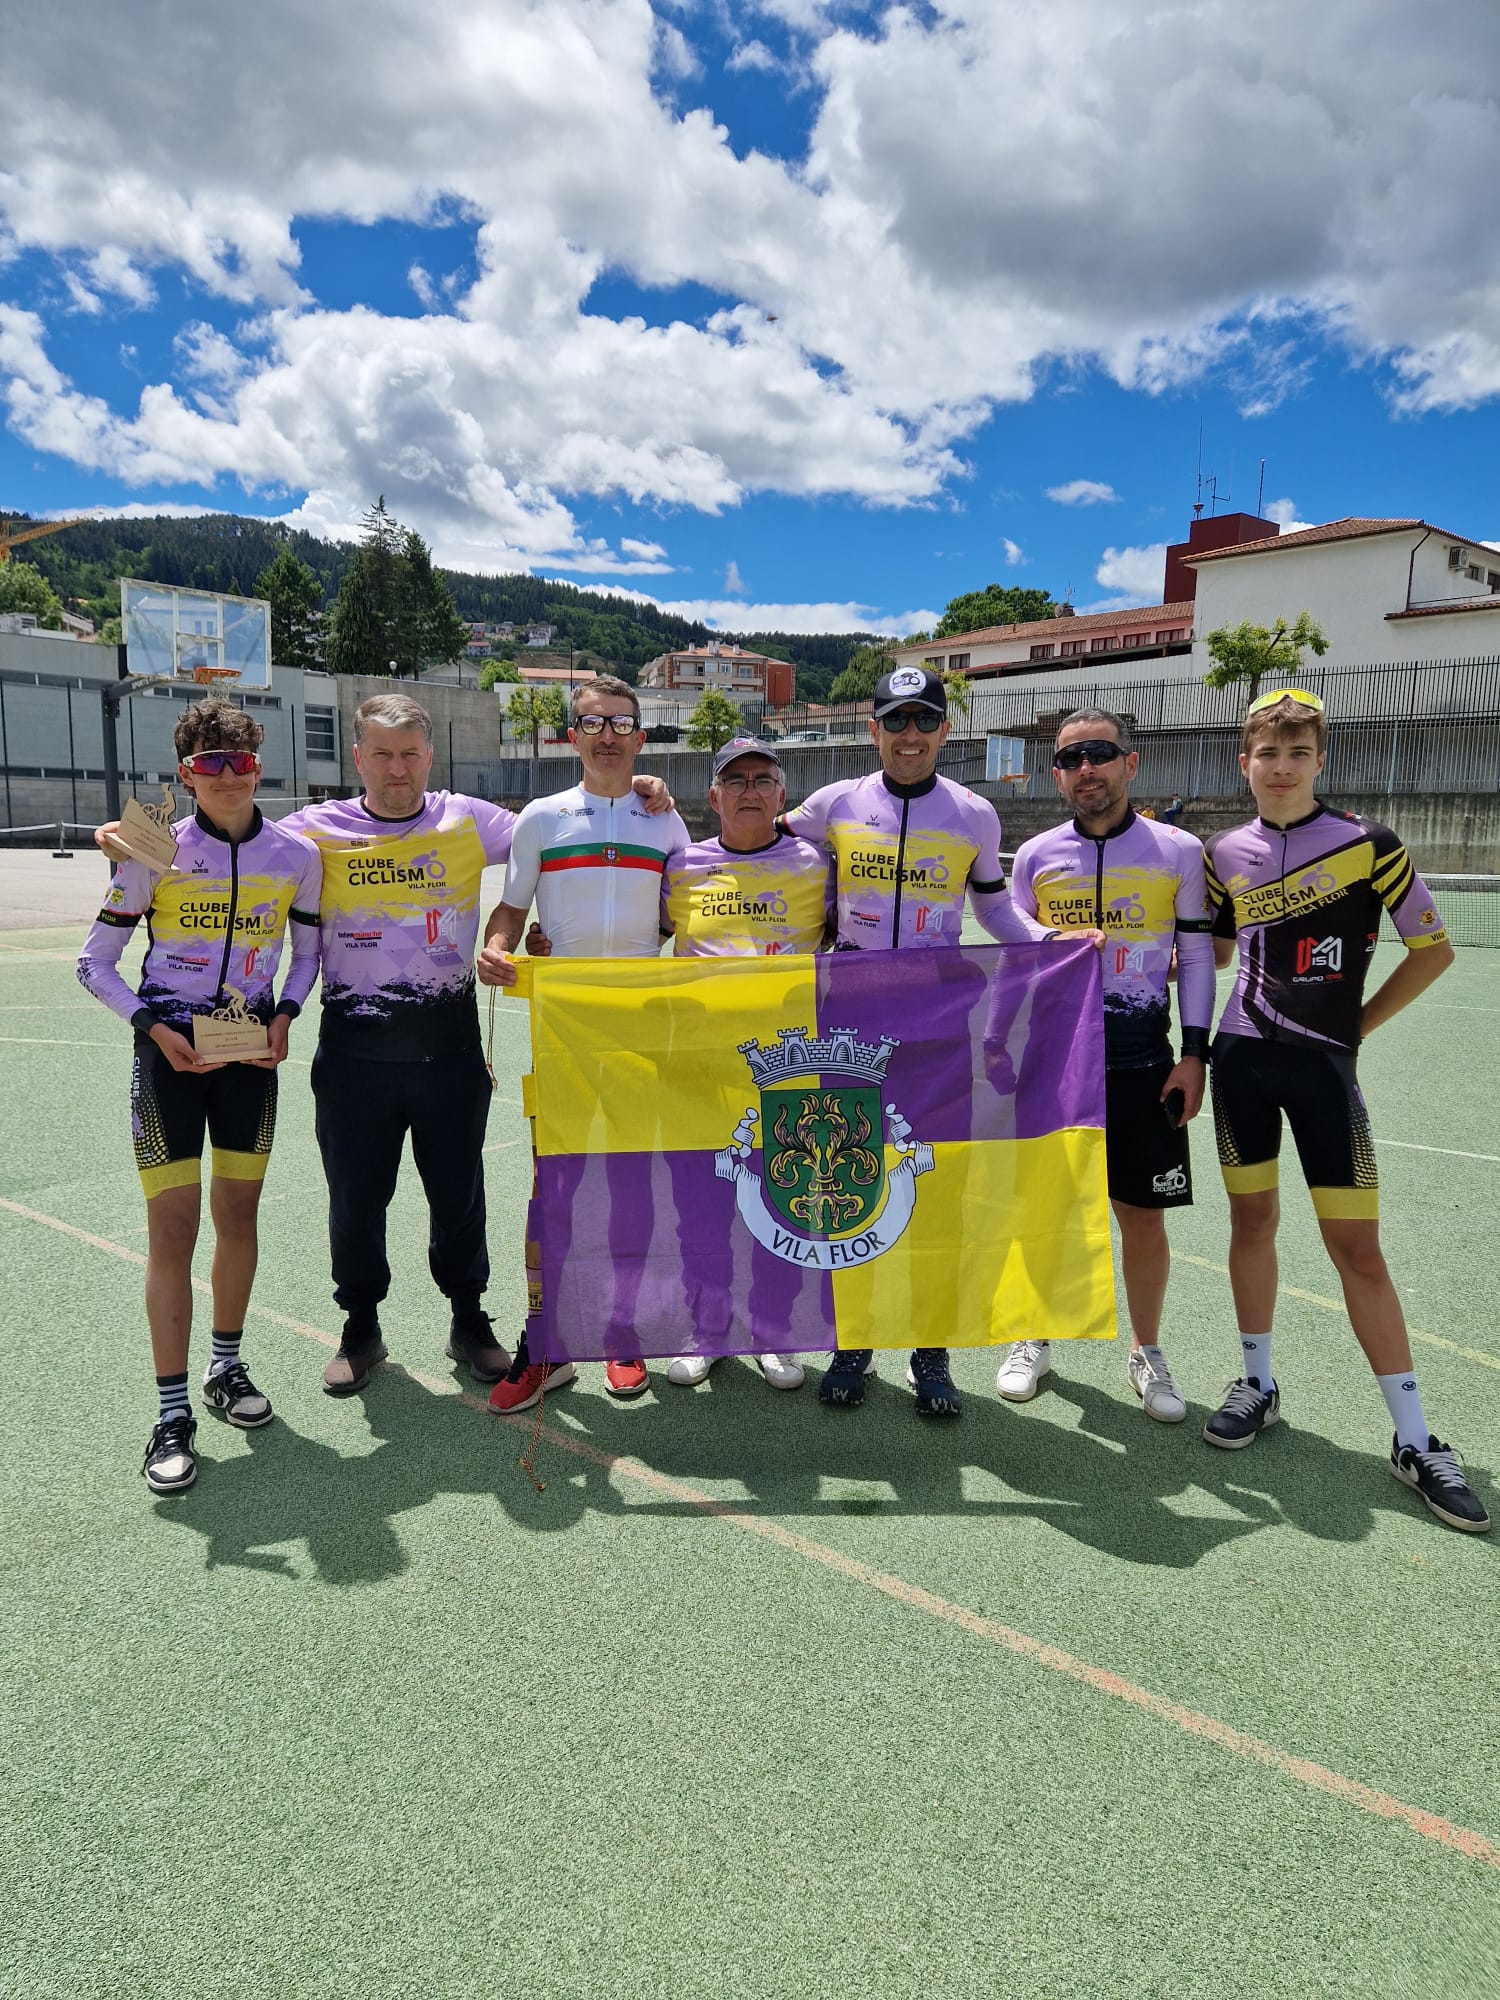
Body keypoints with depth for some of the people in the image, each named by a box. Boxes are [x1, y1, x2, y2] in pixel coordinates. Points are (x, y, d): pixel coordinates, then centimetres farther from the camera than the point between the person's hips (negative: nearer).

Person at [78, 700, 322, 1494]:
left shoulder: (297, 855, -2)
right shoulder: (154, 854, -8)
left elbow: (307, 950, 12)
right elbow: (95, 962, -1)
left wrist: (284, 1015, -5)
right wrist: (152, 1025, -15)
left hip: (250, 1049, 3)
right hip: (169, 1051, -2)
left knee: (238, 1213, 12)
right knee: (172, 1227, -3)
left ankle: (227, 1368, 32)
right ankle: (172, 1414, 8)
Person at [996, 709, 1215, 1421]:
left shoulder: (1178, 851, 1)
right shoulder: (1035, 857, 5)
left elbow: (1196, 956, 4)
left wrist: (1193, 1056, -2)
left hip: (1142, 1059, -1)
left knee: (1143, 1215, 5)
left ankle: (1145, 1351, 27)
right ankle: (1032, 1340, 28)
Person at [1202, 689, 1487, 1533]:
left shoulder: (1367, 843, -6)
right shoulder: (1228, 854, 5)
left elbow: (1434, 948, 0)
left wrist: (1359, 1024, 0)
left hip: (1324, 1062, -3)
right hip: (1243, 1058, 3)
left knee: (1357, 1245, -2)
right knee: (1252, 1218, 10)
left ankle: (1415, 1439, 9)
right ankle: (1260, 1384, 28)